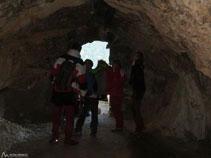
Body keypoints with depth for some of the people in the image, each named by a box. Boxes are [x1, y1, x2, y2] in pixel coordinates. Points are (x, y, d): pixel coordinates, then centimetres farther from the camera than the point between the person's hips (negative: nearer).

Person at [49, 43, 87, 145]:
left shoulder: (60, 60, 2)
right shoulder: (79, 65, -6)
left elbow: (52, 75, 9)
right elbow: (83, 83, -4)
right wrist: (82, 95, 9)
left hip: (57, 92, 3)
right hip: (69, 94, -3)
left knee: (56, 116, 13)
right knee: (70, 117, 7)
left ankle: (54, 138, 20)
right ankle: (67, 139, 11)